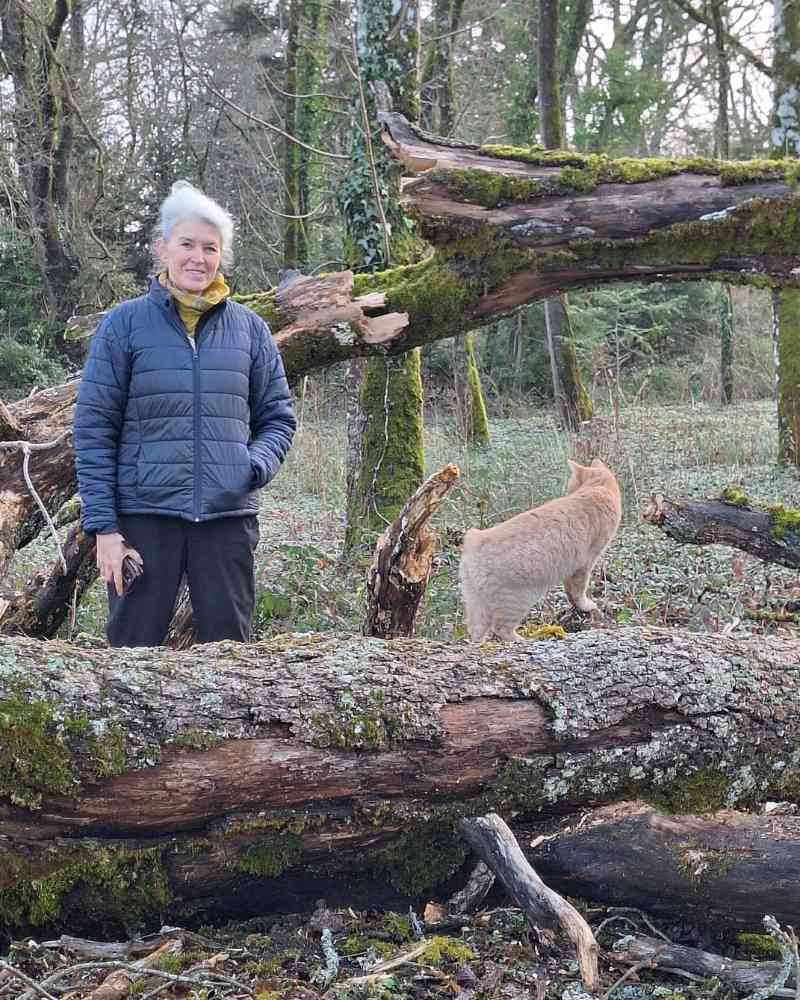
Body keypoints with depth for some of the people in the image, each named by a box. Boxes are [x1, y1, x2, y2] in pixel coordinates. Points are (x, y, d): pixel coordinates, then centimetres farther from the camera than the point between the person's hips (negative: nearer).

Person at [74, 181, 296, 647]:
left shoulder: (249, 327, 9)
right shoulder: (125, 324, 2)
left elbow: (278, 416, 13)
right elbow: (94, 428, 0)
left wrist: (254, 466, -9)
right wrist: (103, 526, -7)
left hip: (228, 516, 2)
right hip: (145, 515, -2)